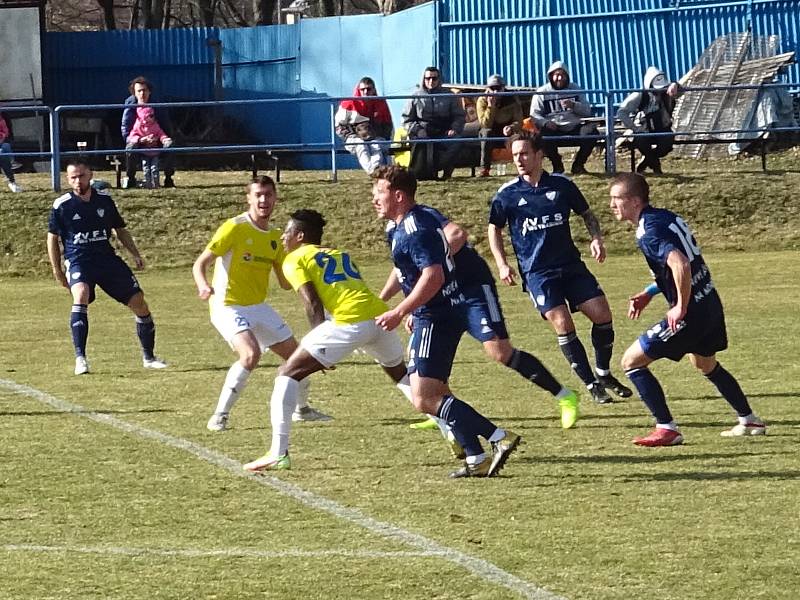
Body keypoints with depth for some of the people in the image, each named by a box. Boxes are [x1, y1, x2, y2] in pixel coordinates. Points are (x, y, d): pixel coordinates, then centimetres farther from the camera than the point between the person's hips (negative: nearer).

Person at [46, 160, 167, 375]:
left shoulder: (104, 200, 6)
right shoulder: (61, 205, -3)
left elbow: (120, 230, 18)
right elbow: (52, 238, 7)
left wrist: (135, 254, 6)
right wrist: (57, 271, 5)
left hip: (107, 258, 4)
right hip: (78, 261, -4)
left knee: (139, 302, 2)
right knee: (81, 295, -34)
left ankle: (149, 357, 21)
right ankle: (80, 358, -35)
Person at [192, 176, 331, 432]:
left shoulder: (275, 237, 8)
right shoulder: (234, 228, -13)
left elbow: (286, 283, 8)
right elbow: (200, 264, -14)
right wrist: (203, 286, -35)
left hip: (258, 307, 7)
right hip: (229, 306, -7)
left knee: (295, 353, 12)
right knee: (251, 354, -30)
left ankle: (301, 409, 37)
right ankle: (220, 416, -21)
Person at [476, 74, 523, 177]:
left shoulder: (512, 99, -8)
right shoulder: (482, 101, -10)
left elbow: (519, 122, -11)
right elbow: (485, 124, -20)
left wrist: (511, 127, -34)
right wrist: (490, 106, -32)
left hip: (508, 134, 1)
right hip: (492, 136, -1)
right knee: (487, 132, -34)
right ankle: (484, 168, -35)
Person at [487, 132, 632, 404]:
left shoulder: (561, 185, 1)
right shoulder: (507, 194, -2)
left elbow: (587, 214, 15)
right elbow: (494, 228, 13)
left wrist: (597, 239, -2)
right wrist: (502, 264, 3)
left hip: (571, 265, 2)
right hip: (536, 272, -2)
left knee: (602, 313, -5)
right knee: (563, 325, -15)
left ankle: (603, 374, 17)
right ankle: (591, 385, -3)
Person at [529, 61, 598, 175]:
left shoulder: (575, 89, 16)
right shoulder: (542, 92, 9)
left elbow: (587, 111, 10)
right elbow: (534, 115, 0)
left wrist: (573, 105, -10)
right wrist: (545, 123, -21)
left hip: (574, 128, 2)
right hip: (554, 129, -2)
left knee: (591, 130, -26)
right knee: (543, 134, -35)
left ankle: (578, 164, -5)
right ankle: (557, 165, -6)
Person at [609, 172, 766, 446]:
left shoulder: (648, 233, -19)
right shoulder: (666, 217, 10)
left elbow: (680, 264, -36)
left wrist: (681, 307, -24)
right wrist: (648, 294, 18)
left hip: (689, 313, -10)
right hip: (710, 303, 10)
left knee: (632, 361, -1)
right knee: (706, 364, 33)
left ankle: (667, 429, -1)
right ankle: (749, 421, 42)